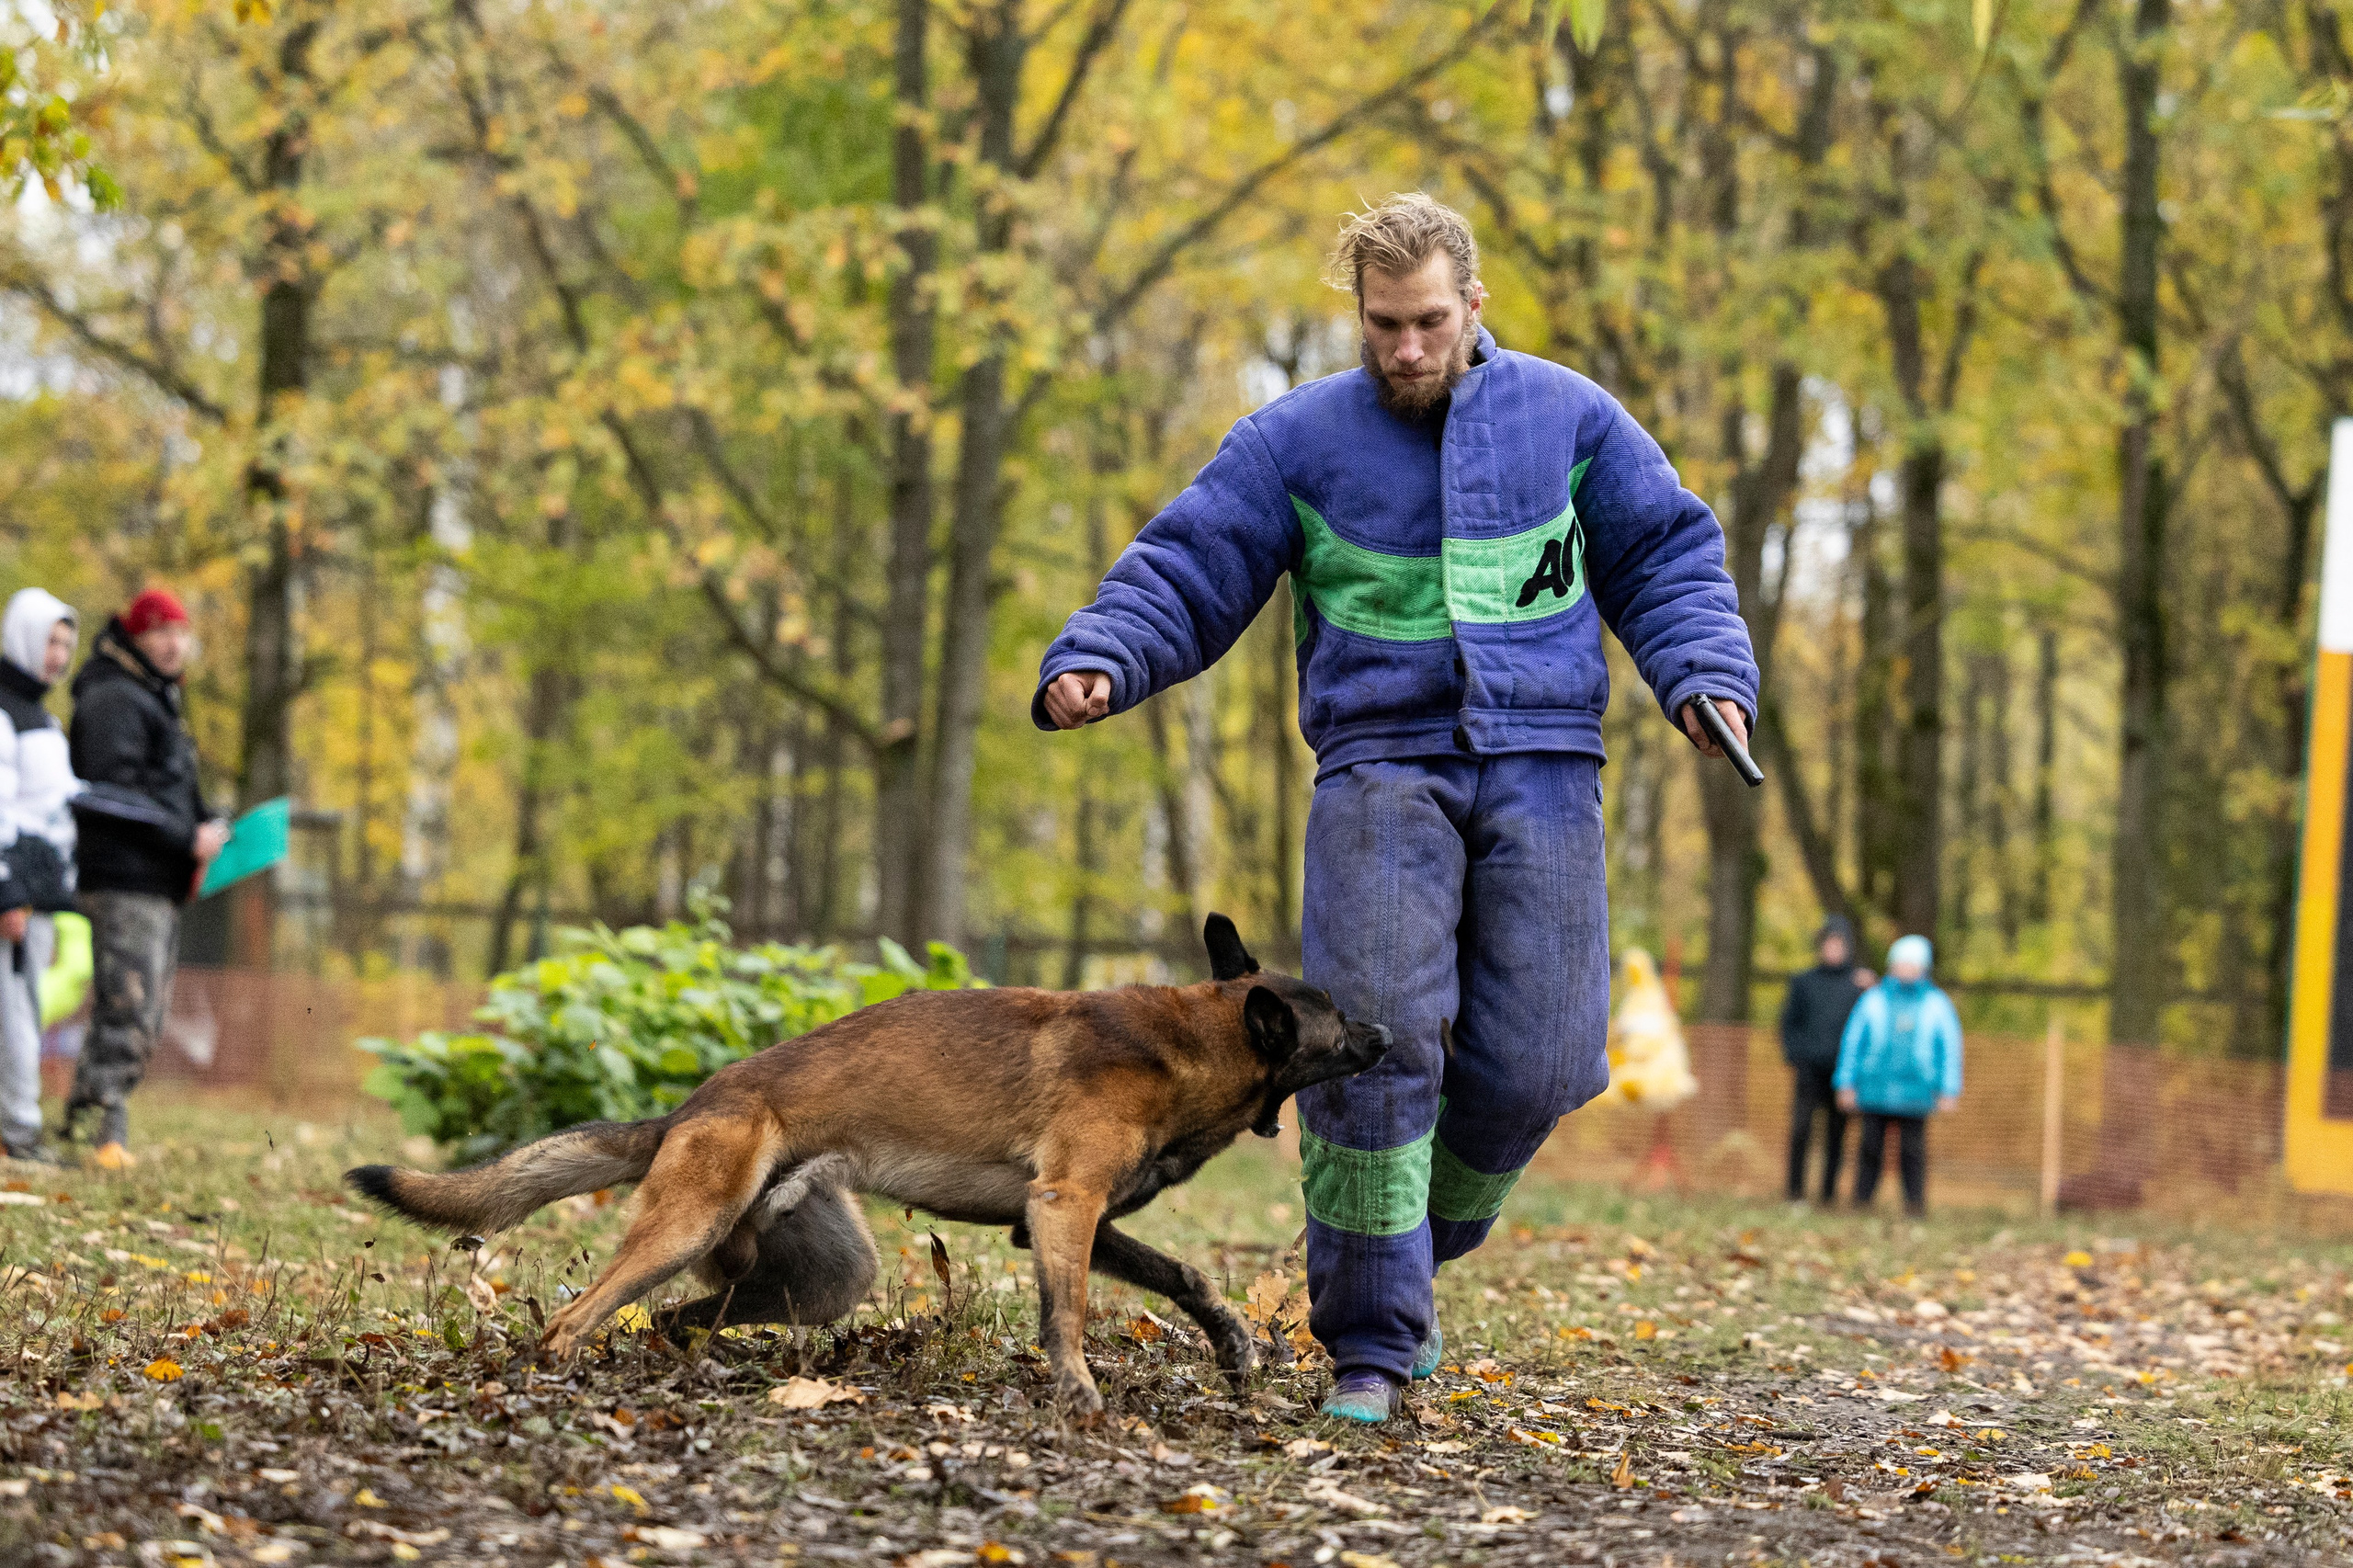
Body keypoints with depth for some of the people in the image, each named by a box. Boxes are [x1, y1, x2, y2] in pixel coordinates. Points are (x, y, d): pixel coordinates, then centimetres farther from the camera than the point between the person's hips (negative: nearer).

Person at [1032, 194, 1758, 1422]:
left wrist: (1705, 675, -2)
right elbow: (1184, 573, 5)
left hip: (1540, 767, 1)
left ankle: (1418, 1245, 22)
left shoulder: (1568, 418, 11)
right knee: (1375, 1040, -16)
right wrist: (1094, 663, -13)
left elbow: (1664, 557, 15)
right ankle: (1369, 1336, -9)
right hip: (1381, 760, -1)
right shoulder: (1298, 438, 7)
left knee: (1534, 1058, -5)